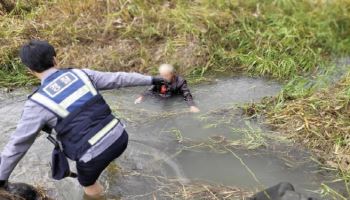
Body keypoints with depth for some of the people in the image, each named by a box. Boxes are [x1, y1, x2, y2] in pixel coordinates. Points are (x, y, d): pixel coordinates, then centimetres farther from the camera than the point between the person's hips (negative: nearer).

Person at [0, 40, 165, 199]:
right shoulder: (80, 74, 2)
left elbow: (17, 143, 1)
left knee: (88, 182, 30)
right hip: (120, 138, 5)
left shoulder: (38, 103, -8)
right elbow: (118, 78, 10)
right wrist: (150, 80, 22)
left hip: (95, 156, -4)